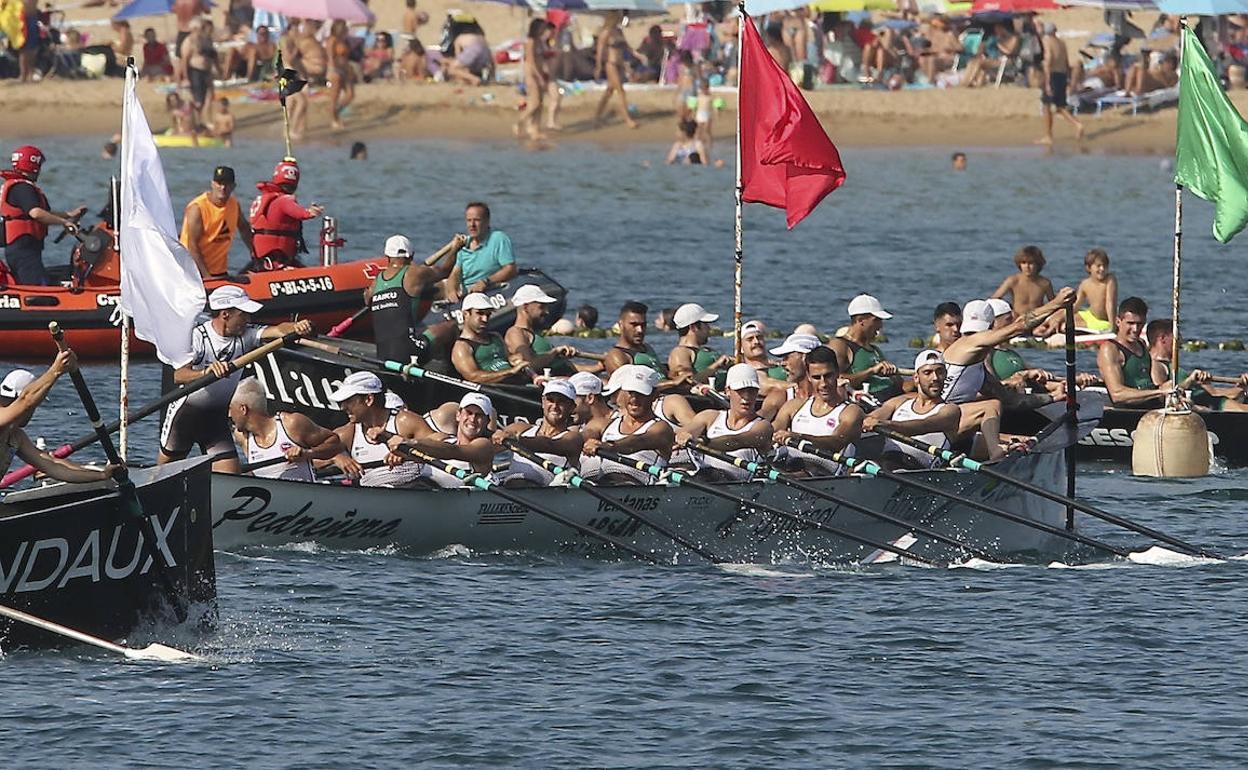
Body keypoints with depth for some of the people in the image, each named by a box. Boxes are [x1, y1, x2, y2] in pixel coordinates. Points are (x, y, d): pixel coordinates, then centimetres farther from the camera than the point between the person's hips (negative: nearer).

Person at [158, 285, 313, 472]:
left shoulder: (245, 334, -9)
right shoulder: (196, 337, -22)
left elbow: (277, 331, -26)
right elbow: (178, 376, -36)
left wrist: (296, 328, -49)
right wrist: (206, 372, -56)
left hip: (218, 417, 4)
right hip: (187, 412, -4)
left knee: (230, 476, -7)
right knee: (168, 462, 15)